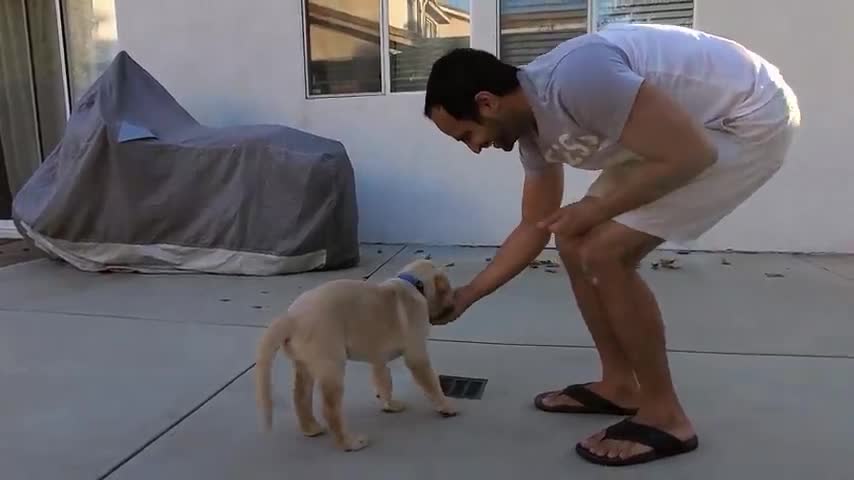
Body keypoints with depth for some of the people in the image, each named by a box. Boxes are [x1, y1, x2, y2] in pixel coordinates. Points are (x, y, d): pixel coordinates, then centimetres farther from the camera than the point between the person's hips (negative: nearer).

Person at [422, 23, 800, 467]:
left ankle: (664, 416, 0)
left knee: (604, 254, -17)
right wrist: (465, 296, 10)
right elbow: (534, 228, 9)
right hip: (676, 129, 9)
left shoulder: (574, 79, -31)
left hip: (748, 118, -9)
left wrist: (597, 208, -17)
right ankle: (620, 385, 19)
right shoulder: (532, 127, 0)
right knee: (575, 244, 5)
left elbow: (691, 155, -29)